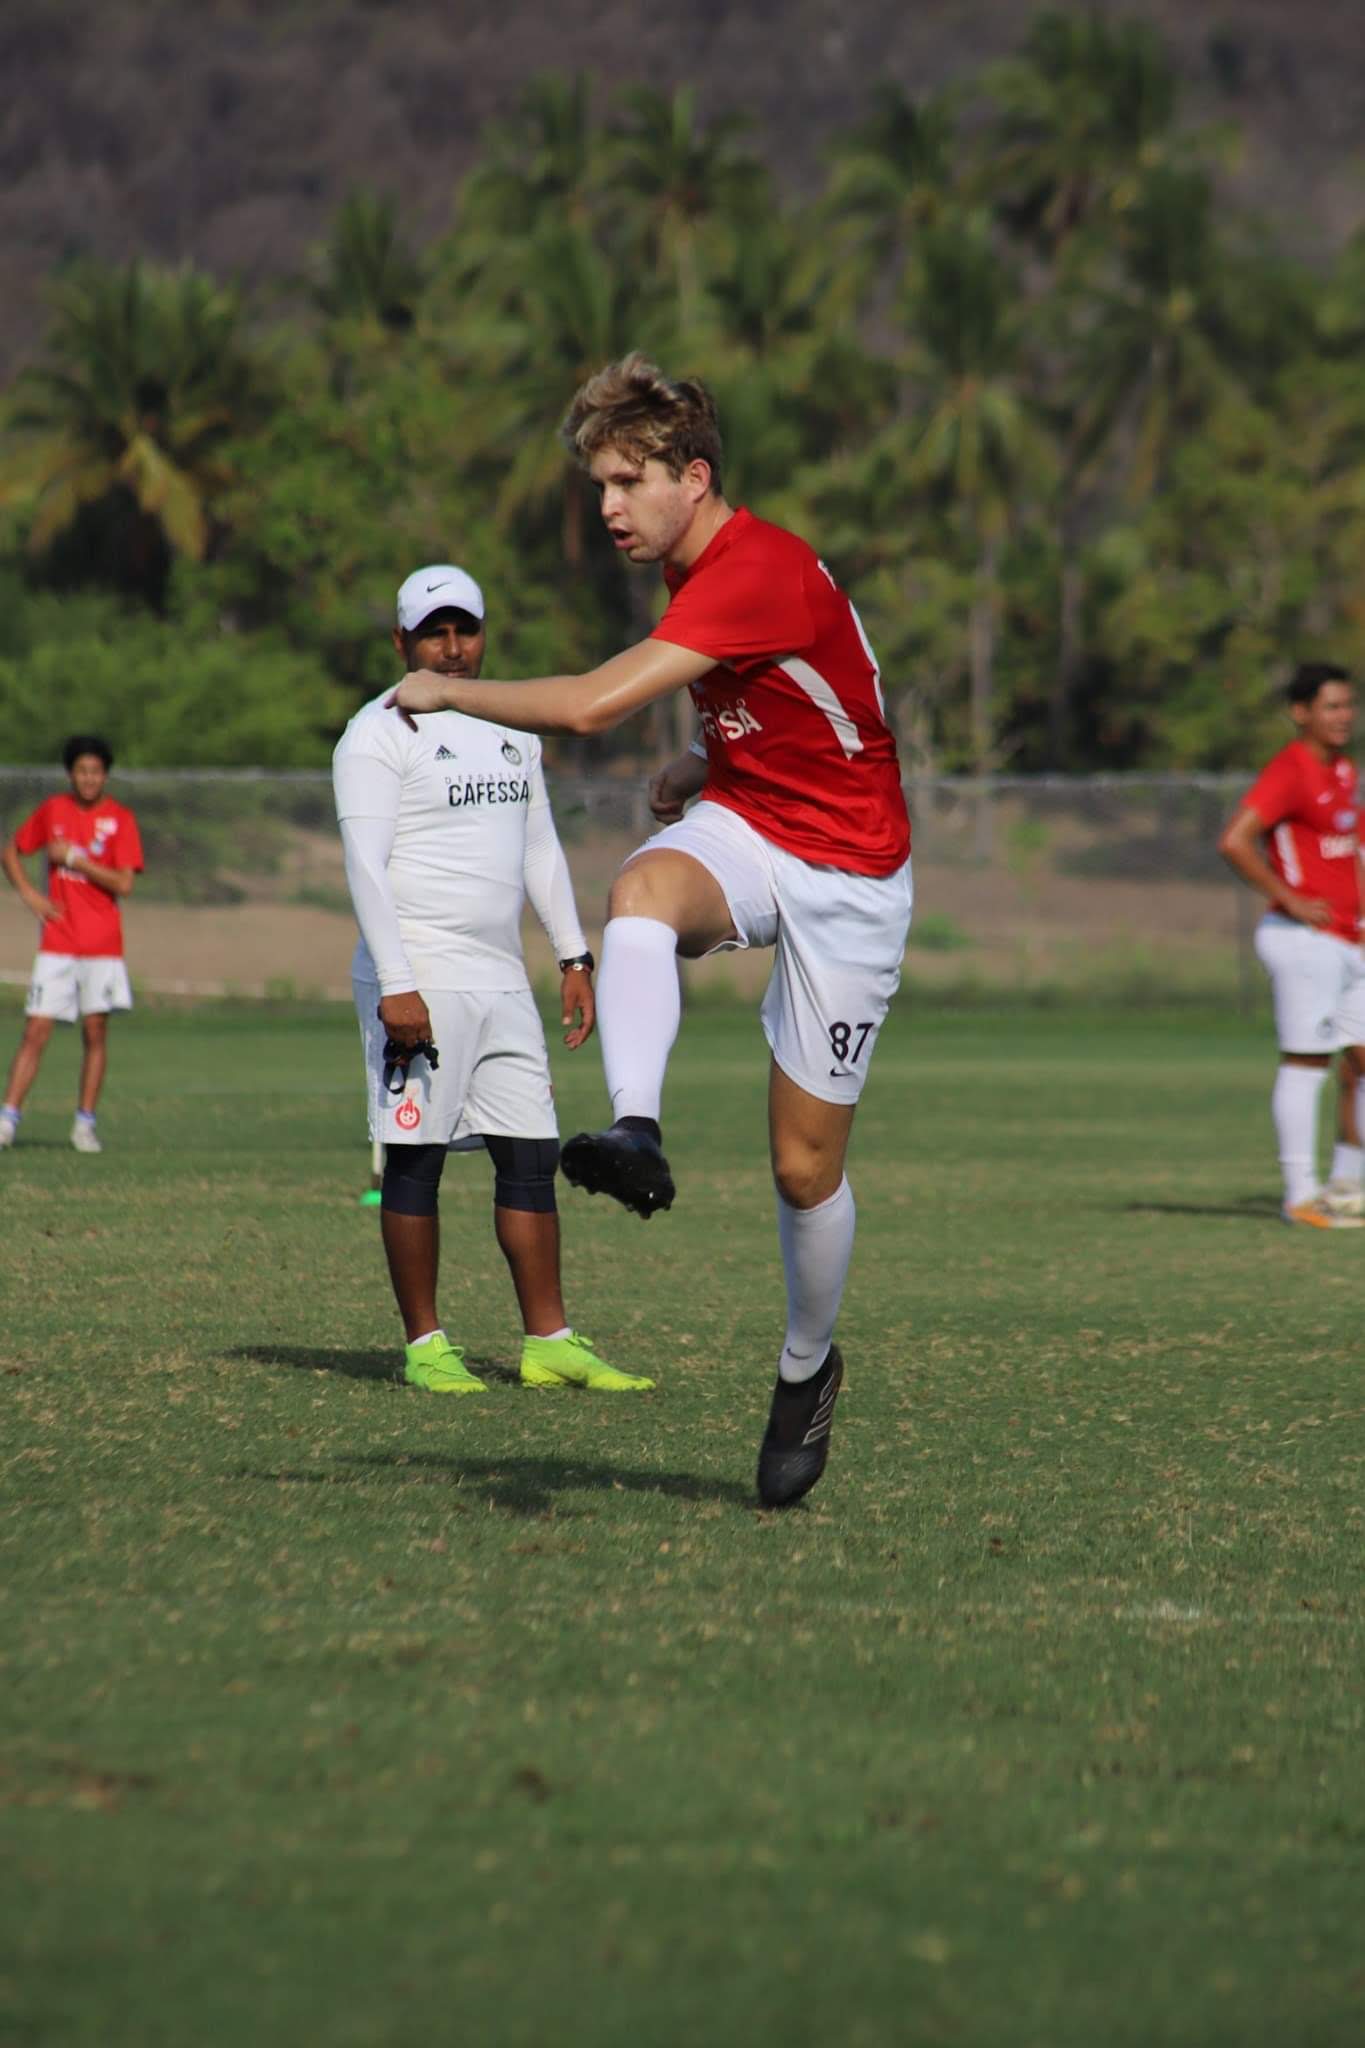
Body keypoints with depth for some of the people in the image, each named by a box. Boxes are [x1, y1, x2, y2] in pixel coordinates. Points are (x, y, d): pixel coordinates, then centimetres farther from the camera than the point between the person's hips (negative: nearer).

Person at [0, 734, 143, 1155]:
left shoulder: (120, 819, -2)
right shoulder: (52, 810, 5)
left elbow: (124, 884, -10)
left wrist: (74, 858, -13)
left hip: (102, 946, -1)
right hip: (57, 943, 1)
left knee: (95, 1032, 0)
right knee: (36, 1030, -4)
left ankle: (85, 1123, 8)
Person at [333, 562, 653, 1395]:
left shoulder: (512, 727, 16)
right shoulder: (381, 734, -7)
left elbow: (541, 849, 21)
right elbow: (366, 865, -13)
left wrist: (575, 957, 14)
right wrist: (396, 982, -20)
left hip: (502, 979, 7)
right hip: (419, 978, -7)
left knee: (531, 1156, 5)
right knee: (417, 1161, -3)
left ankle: (550, 1342, 9)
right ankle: (425, 1346, 2)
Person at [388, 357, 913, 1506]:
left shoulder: (760, 572, -25)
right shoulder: (697, 571, 5)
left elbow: (591, 706, -32)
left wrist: (448, 691, -19)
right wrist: (702, 768, 4)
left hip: (848, 871, -7)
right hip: (739, 825, 7)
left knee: (807, 1163, -2)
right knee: (644, 891, -33)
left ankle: (808, 1367, 25)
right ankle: (636, 1134, -53)